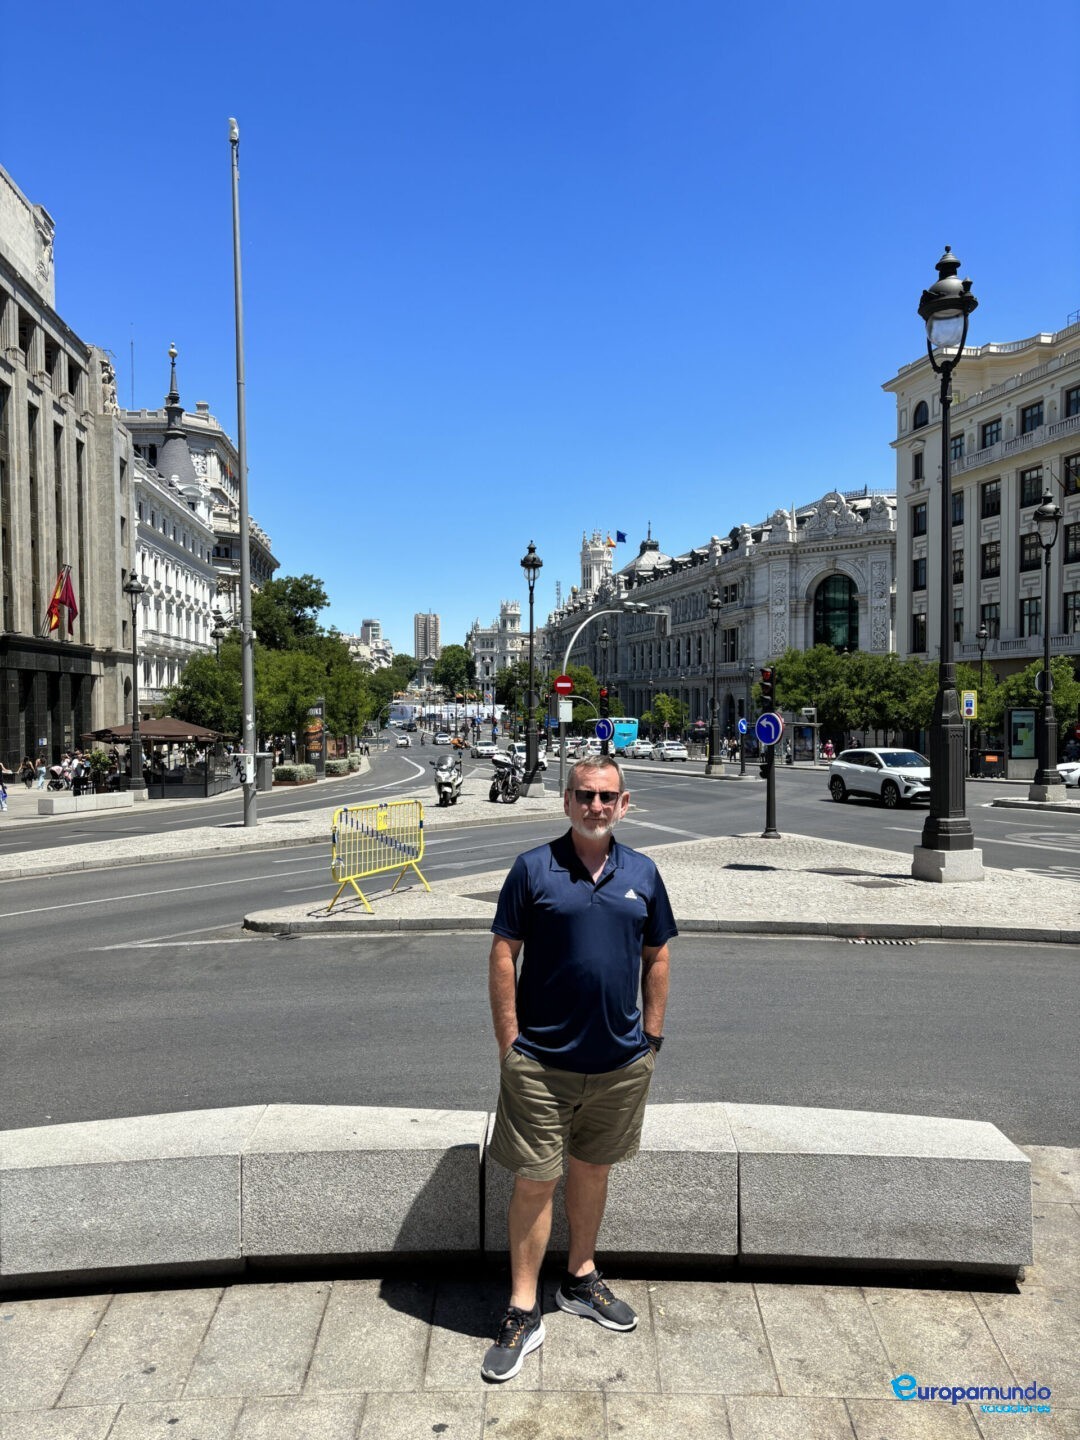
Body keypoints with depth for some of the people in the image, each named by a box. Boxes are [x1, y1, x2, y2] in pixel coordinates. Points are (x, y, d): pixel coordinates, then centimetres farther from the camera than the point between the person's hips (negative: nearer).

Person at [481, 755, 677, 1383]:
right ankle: (524, 1313, 22)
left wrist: (652, 1037, 6)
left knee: (593, 1168, 20)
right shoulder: (533, 868, -9)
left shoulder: (642, 873, 2)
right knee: (535, 1180, 5)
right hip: (542, 1061, -3)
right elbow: (504, 956, -7)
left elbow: (657, 956, 9)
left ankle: (581, 1279, 41)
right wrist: (509, 1044, -8)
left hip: (621, 1062, 4)